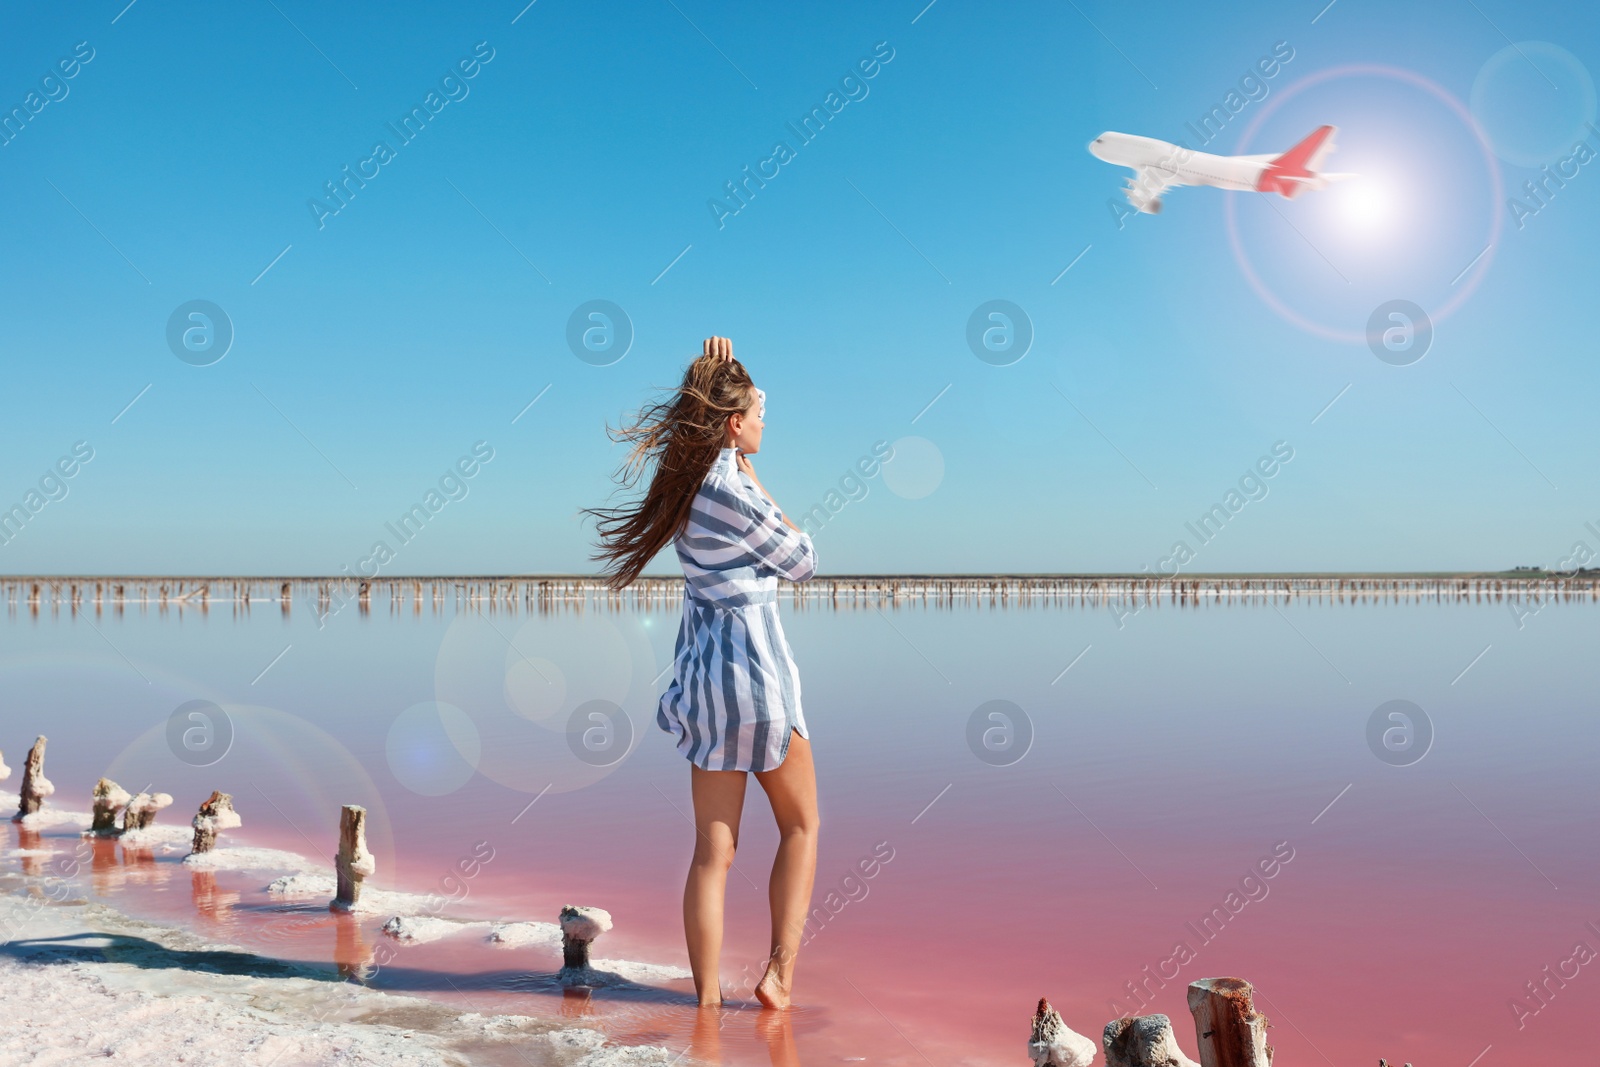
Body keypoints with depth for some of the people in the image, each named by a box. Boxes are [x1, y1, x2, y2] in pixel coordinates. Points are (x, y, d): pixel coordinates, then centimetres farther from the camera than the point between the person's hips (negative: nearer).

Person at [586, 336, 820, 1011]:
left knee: (713, 851, 9)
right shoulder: (735, 493, -17)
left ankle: (707, 999, 10)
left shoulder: (686, 477, 6)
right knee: (801, 826, 14)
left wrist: (714, 372, 9)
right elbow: (802, 562, -4)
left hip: (703, 673, 7)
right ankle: (780, 975, 11)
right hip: (754, 667, -7)